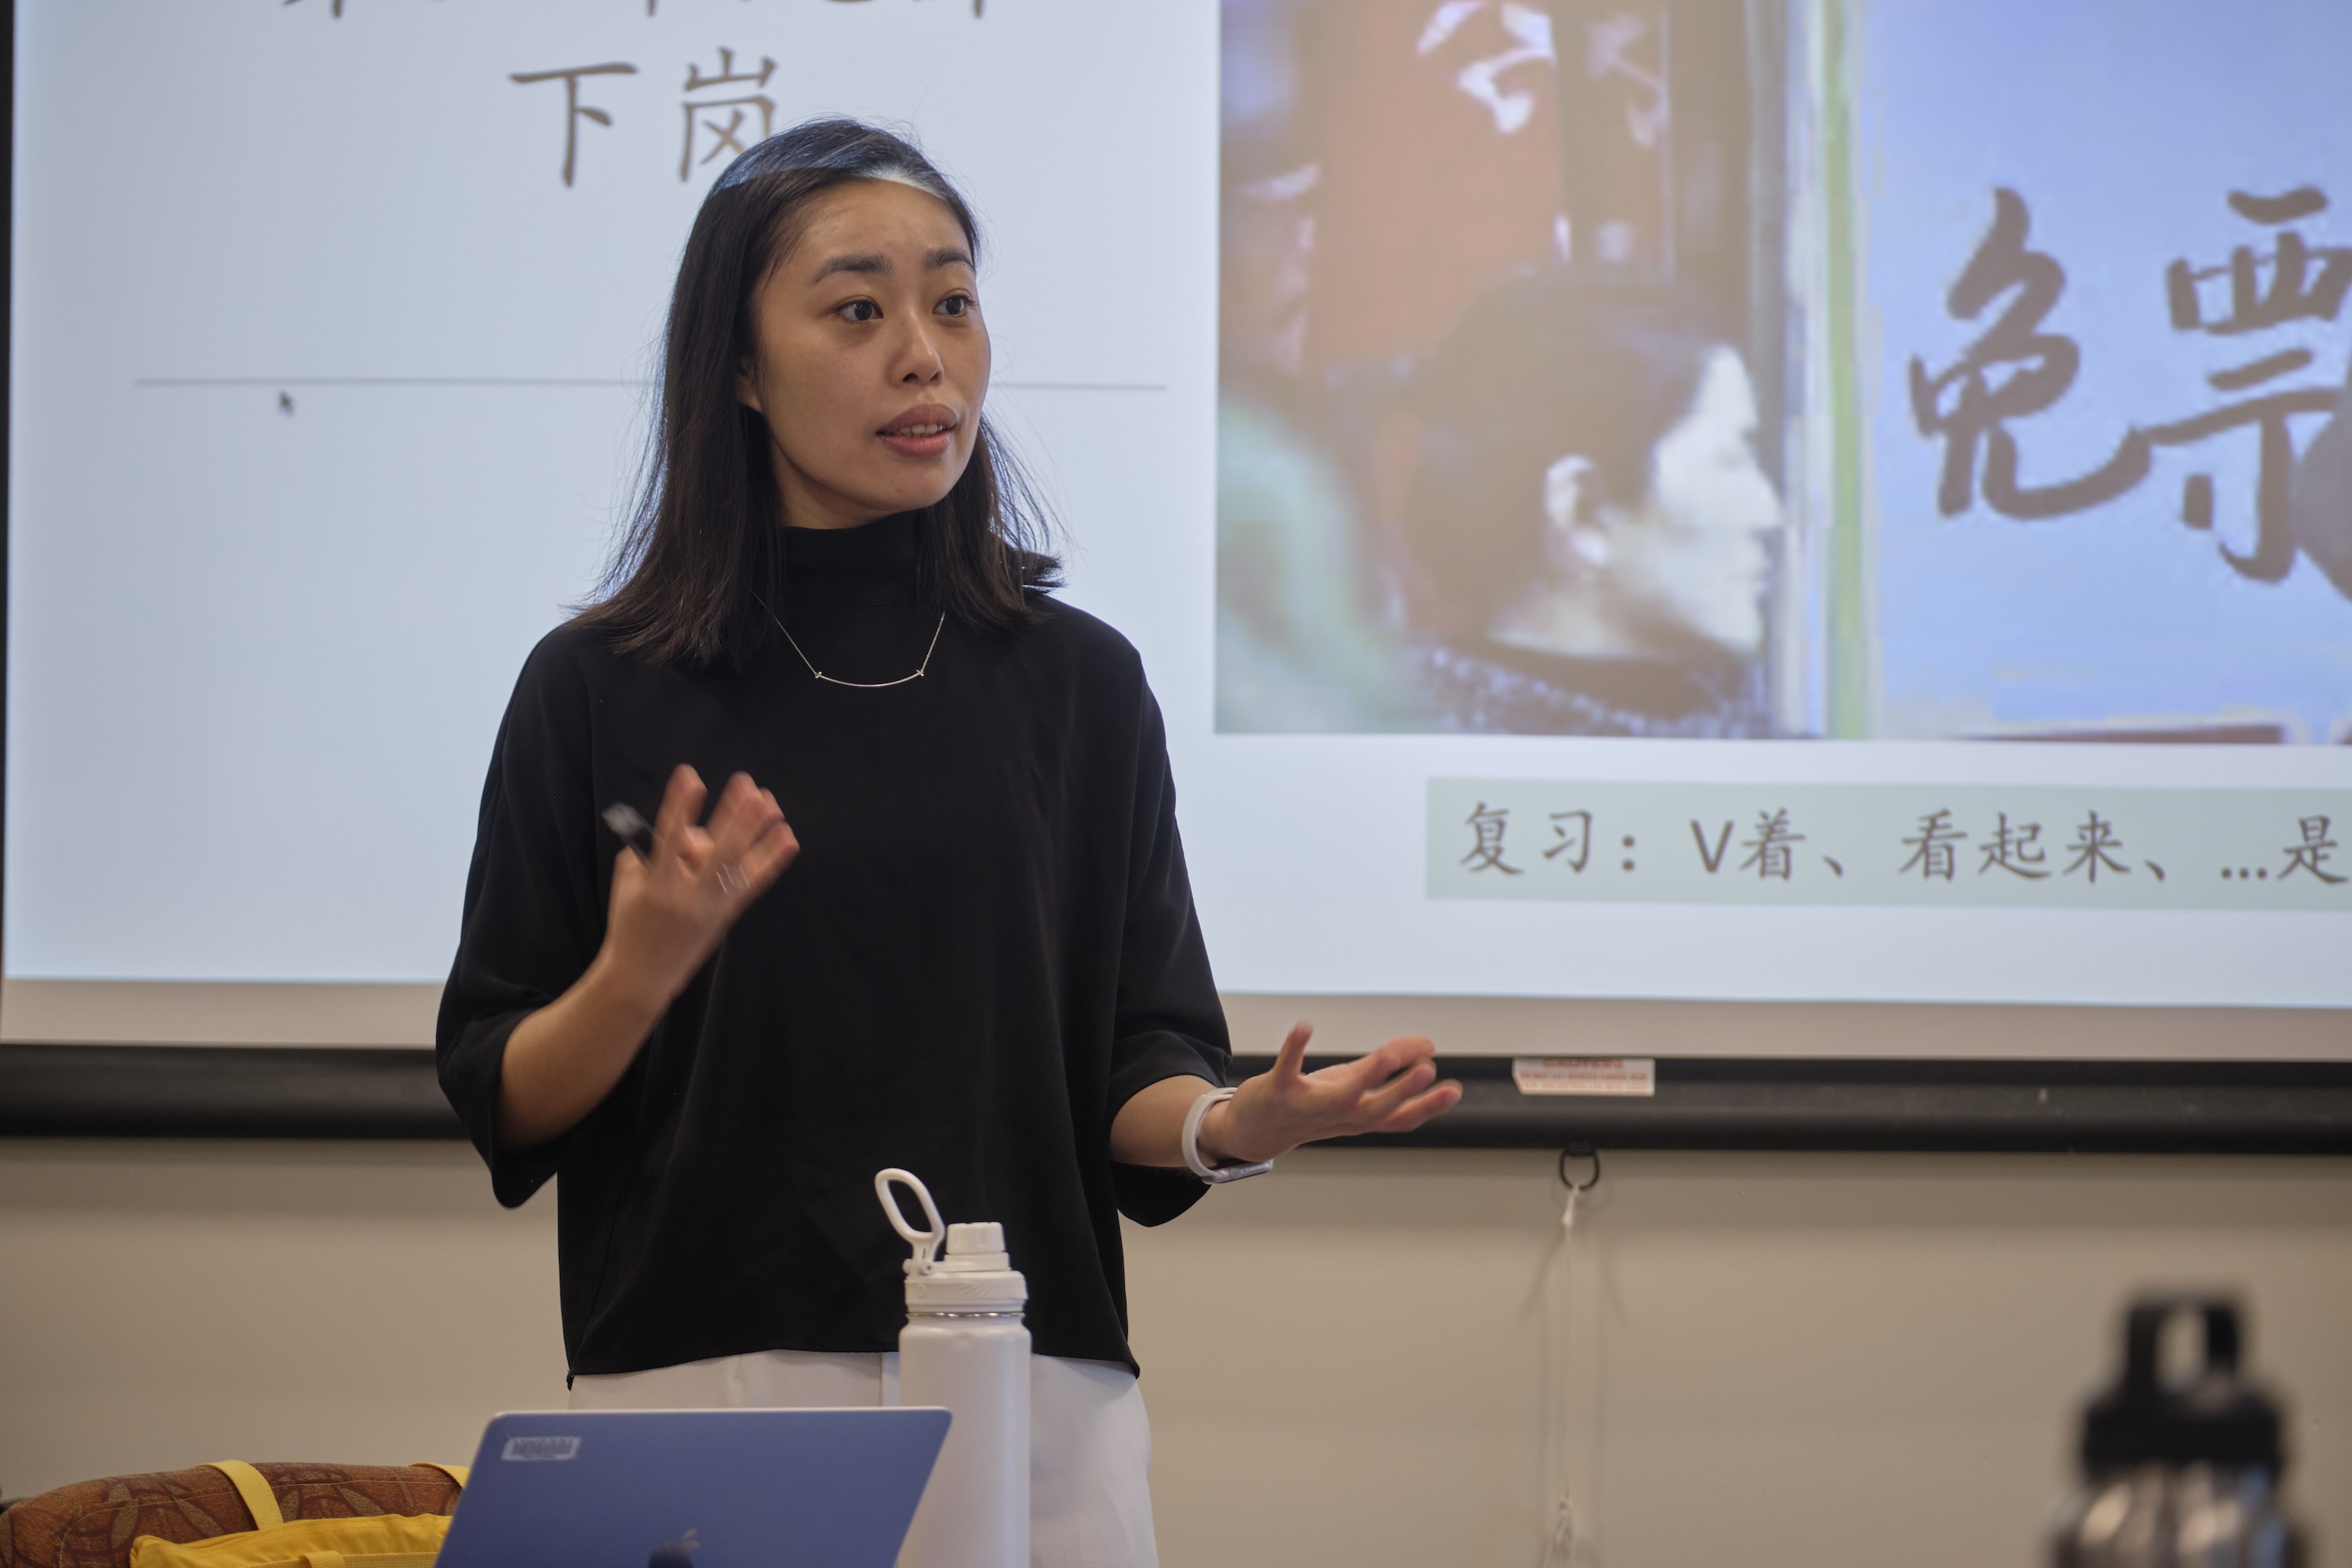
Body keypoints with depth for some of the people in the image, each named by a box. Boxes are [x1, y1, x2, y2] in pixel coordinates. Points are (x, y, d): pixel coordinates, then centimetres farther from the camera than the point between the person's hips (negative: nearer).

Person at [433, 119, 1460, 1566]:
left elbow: (1133, 1074, 5)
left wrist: (1230, 1121, -17)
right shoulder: (598, 690, 1)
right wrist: (639, 974, -19)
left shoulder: (1082, 684, 6)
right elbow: (501, 1105, 1)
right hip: (696, 1378, -1)